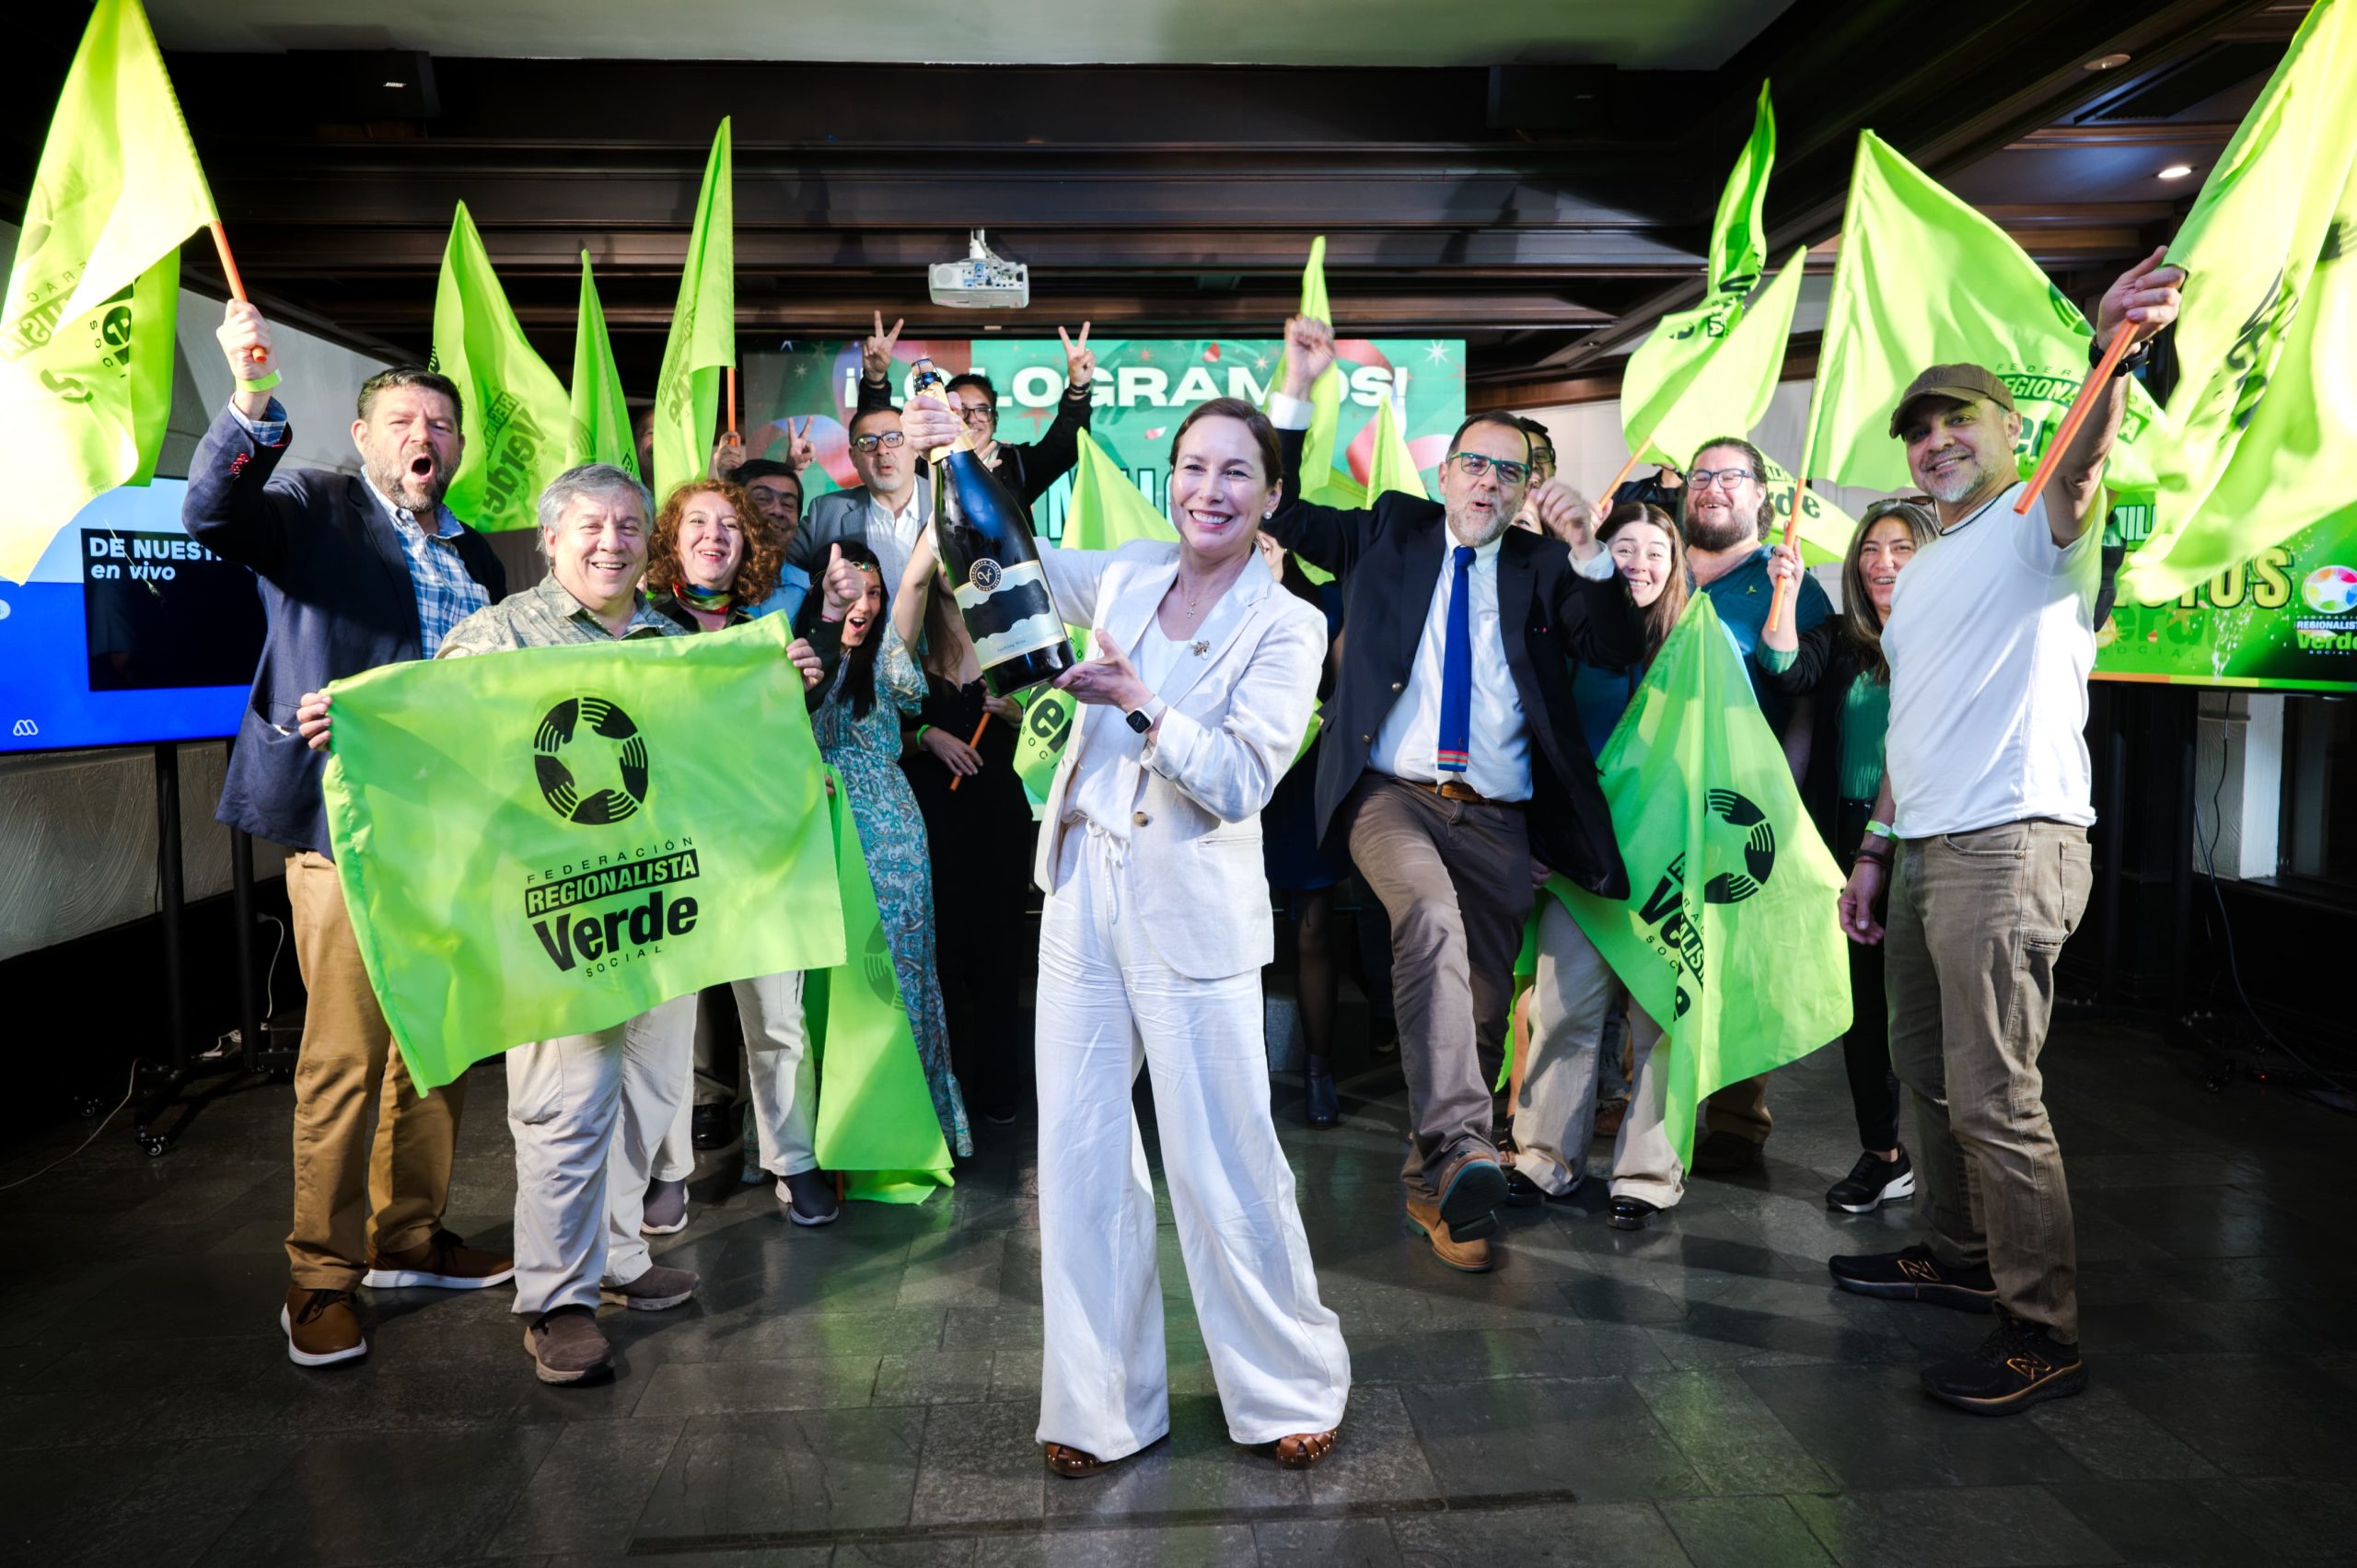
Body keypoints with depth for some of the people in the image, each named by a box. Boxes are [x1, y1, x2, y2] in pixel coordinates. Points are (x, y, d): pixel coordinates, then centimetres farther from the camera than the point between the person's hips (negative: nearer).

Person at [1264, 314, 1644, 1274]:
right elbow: (1278, 510, 11)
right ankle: (1460, 1150, -36)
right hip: (1393, 794, -2)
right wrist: (1297, 389, 1)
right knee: (1431, 920, -33)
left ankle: (1431, 1183, 23)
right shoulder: (1390, 533, 14)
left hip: (1500, 819, 3)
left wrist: (1584, 544, -10)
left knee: (1481, 1004, 5)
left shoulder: (1539, 566, 15)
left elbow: (1619, 648, 3)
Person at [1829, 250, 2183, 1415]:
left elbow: (2081, 463, -29)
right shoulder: (1922, 572, 22)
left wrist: (2114, 355, -49)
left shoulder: (2039, 526, -3)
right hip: (1925, 848, 9)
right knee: (1926, 1069, 18)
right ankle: (1957, 1255, 34)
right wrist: (1875, 850, 17)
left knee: (1993, 1095, -10)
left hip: (2010, 843, -9)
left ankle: (2043, 1333, 0)